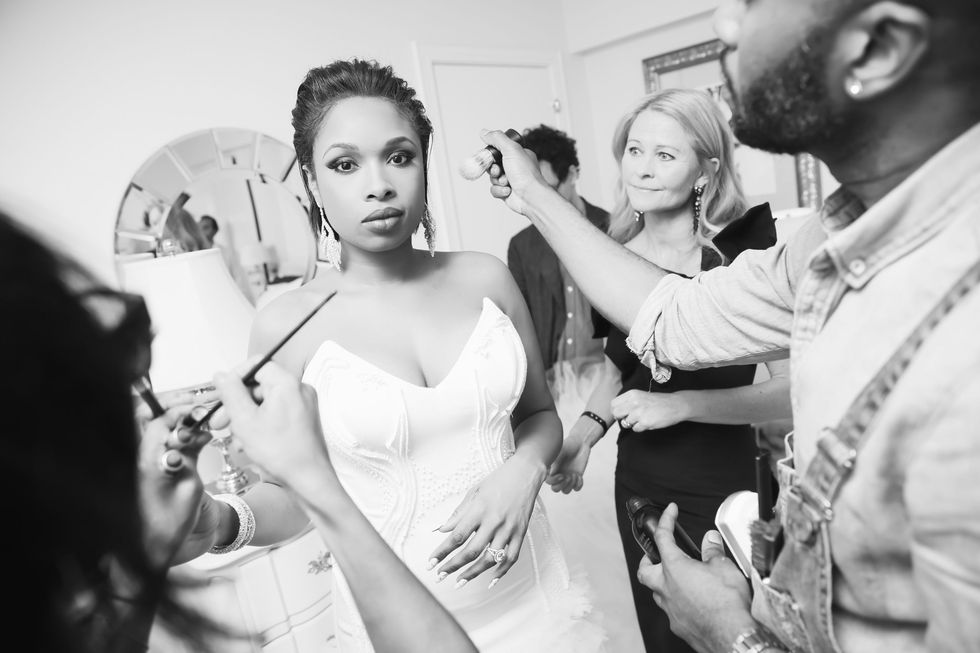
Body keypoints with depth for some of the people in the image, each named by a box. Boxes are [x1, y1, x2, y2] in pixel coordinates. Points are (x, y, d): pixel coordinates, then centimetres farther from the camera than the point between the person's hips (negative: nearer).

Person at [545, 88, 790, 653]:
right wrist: (588, 430, -1)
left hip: (722, 493, -4)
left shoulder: (742, 251, -16)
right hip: (637, 487, 5)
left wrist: (681, 404, -20)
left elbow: (795, 388, -17)